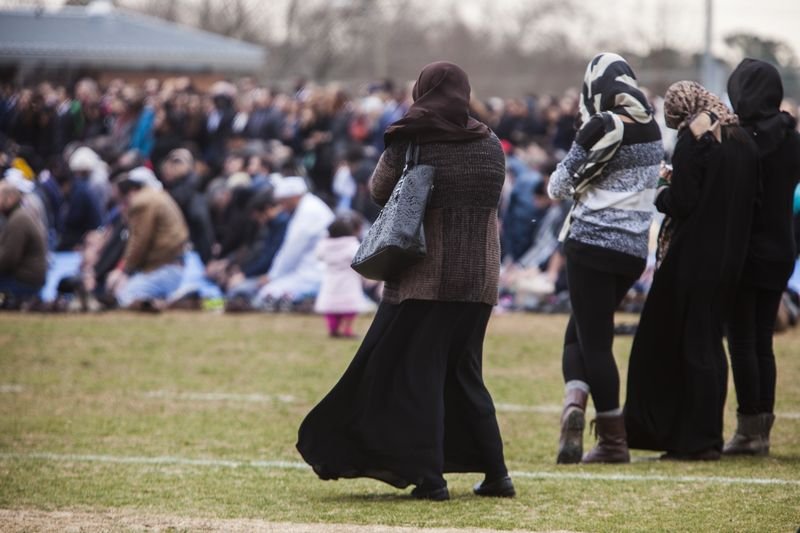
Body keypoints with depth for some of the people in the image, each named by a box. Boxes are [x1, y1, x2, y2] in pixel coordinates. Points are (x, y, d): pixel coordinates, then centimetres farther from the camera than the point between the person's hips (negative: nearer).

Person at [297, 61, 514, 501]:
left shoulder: (408, 143, -8)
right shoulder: (490, 147, 3)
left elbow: (380, 192, 5)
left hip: (424, 278, -4)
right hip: (478, 281, 4)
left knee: (415, 373, 1)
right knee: (464, 373, 16)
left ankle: (429, 477, -6)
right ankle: (495, 473, 13)